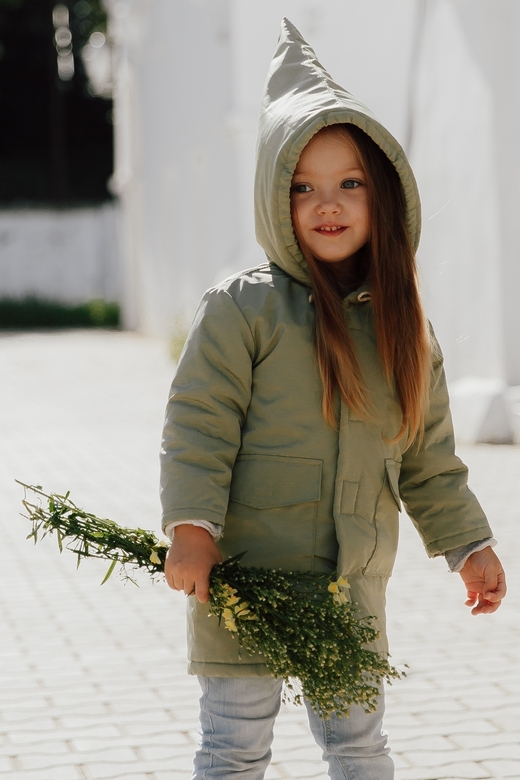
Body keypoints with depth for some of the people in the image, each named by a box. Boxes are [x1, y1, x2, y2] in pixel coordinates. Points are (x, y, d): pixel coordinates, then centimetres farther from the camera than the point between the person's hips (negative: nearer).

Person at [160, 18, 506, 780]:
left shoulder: (405, 327, 6)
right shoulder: (244, 306, -9)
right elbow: (198, 424, -11)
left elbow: (430, 459, 15)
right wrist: (192, 530, -18)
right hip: (245, 574, -4)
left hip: (353, 585, 4)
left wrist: (470, 545, 16)